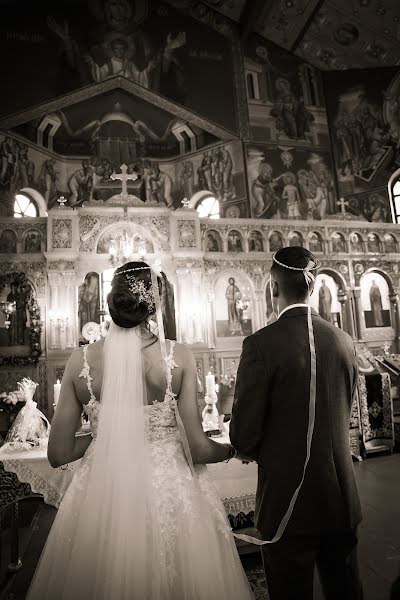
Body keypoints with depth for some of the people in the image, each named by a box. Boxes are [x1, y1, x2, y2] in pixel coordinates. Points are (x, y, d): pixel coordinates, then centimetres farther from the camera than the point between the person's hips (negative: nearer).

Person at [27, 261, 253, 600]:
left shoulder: (81, 359, -10)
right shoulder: (178, 356, -15)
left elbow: (59, 453, -5)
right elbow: (197, 448, -13)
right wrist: (232, 449, 8)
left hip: (101, 500, 2)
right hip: (171, 497, -1)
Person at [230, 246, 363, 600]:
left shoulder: (261, 344, -20)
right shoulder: (344, 341, -4)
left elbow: (244, 434, -16)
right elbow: (344, 415, 9)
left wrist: (253, 450, 7)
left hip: (288, 503, -4)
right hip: (342, 499, 5)